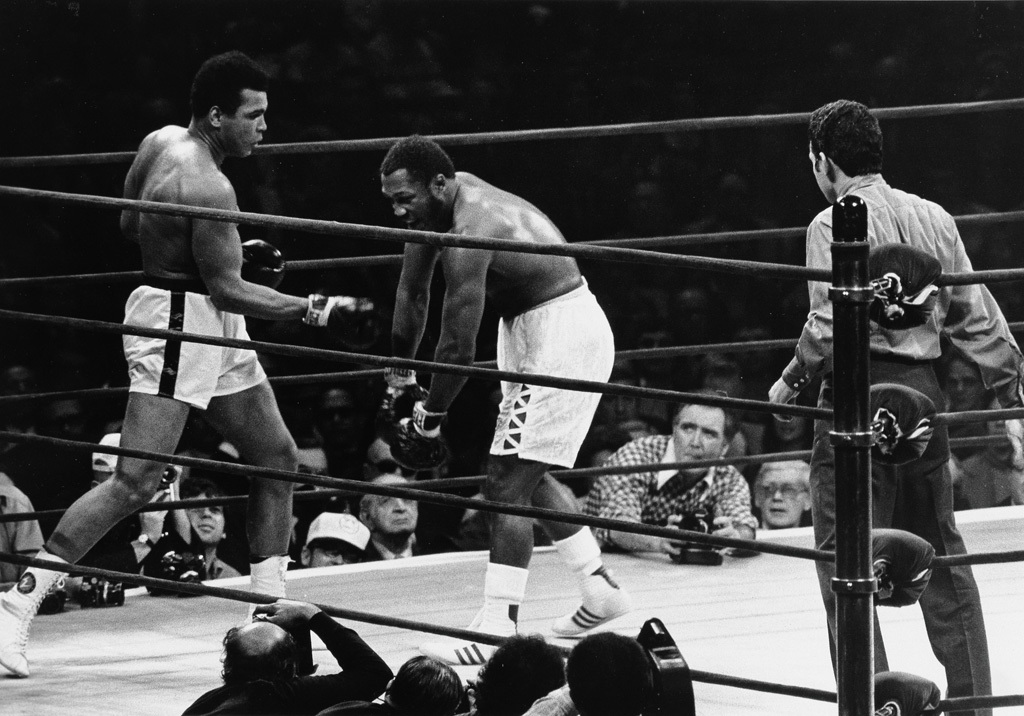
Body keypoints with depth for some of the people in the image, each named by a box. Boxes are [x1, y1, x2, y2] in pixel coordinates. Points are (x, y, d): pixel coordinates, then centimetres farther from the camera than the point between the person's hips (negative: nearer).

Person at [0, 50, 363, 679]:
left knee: (278, 457, 13)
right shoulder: (209, 190, -23)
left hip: (212, 324, 11)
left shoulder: (162, 141, 5)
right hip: (177, 324, -11)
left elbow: (129, 222, 17)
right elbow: (227, 288, -21)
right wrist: (309, 309, -17)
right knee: (136, 482, -13)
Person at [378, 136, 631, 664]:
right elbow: (412, 288, 13)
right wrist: (401, 369, 17)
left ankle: (497, 630, -18)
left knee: (507, 484, -14)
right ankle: (601, 591, 29)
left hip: (561, 338, -10)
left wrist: (432, 414, -9)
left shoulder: (468, 236, -27)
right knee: (527, 476, 20)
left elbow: (459, 349, -25)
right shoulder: (451, 195, 2)